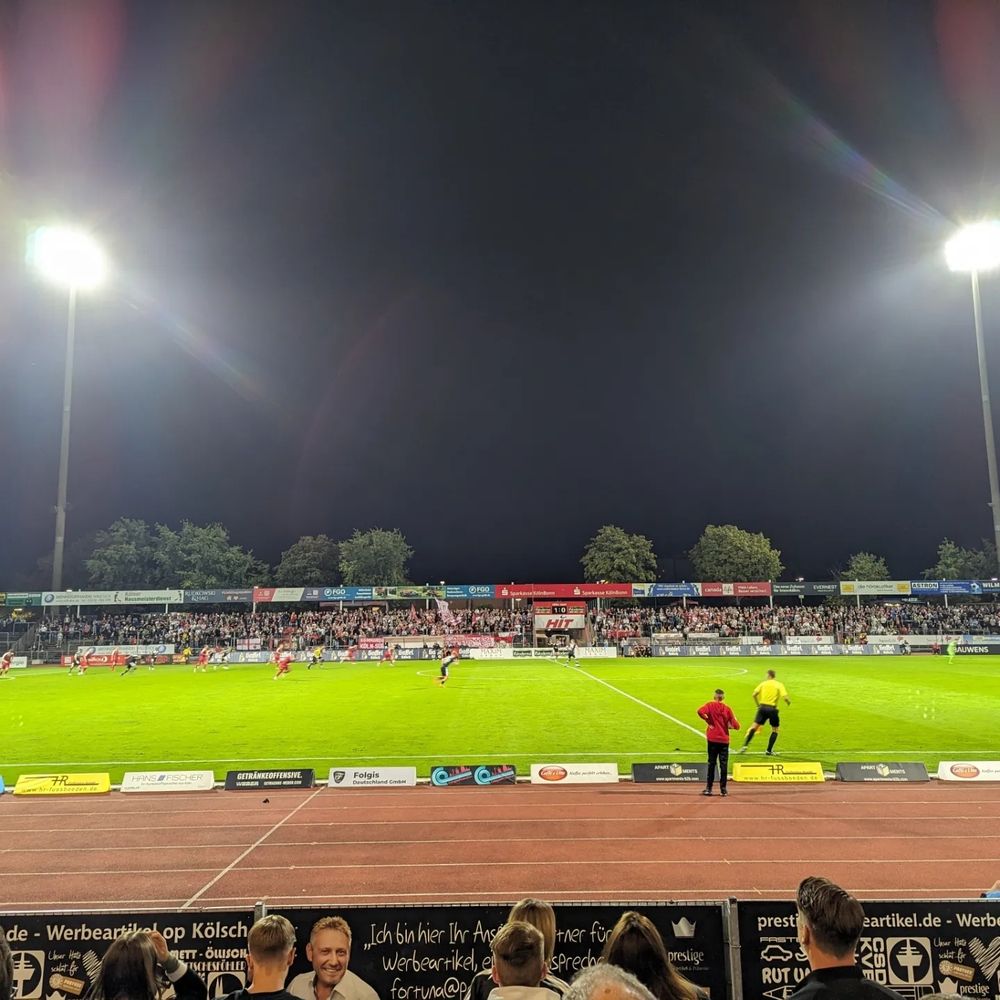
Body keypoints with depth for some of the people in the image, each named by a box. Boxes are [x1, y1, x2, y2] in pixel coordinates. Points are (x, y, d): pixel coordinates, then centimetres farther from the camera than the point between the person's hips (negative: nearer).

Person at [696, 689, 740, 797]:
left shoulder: (710, 705, -2)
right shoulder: (727, 708, -1)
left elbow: (700, 711, -24)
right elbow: (736, 726, -4)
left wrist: (708, 721, -10)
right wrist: (729, 725, 16)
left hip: (712, 738, 0)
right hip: (724, 739, 0)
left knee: (711, 764, 7)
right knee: (723, 764, 7)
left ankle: (708, 788, 8)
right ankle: (723, 789, 9)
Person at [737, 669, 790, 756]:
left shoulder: (763, 683, 7)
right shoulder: (779, 685, 2)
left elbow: (754, 694, -1)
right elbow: (785, 697, -11)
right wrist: (789, 702, 10)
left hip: (763, 707, 1)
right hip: (772, 709, -1)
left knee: (754, 727, 4)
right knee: (775, 730, 16)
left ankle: (745, 746, -7)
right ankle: (769, 750, 12)